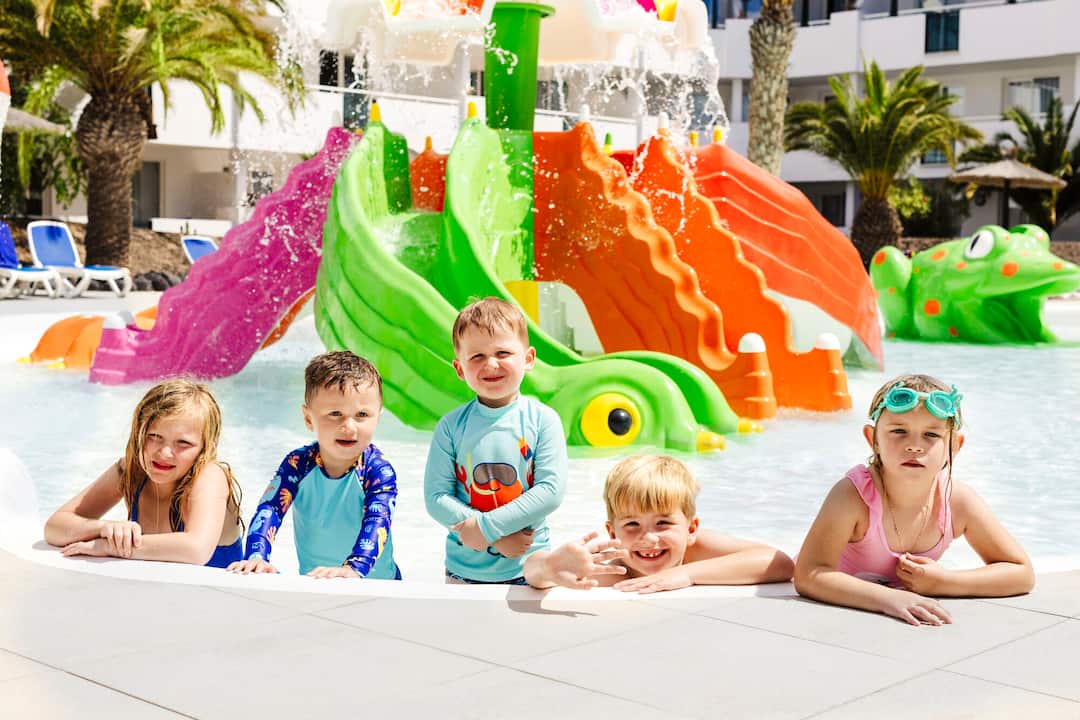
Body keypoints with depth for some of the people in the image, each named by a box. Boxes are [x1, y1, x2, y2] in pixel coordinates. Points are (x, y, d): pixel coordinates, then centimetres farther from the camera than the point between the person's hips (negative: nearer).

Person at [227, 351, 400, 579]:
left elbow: (377, 523, -26)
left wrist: (354, 568, -44)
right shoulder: (298, 464, -6)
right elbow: (269, 509, -14)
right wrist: (256, 557, -33)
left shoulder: (378, 472, -13)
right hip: (312, 583, 0)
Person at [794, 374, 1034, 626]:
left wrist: (942, 582, -22)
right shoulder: (853, 495, -27)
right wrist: (888, 598, -46)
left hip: (917, 620, 2)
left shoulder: (958, 500, -15)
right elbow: (807, 576, -35)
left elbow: (1022, 573, -7)